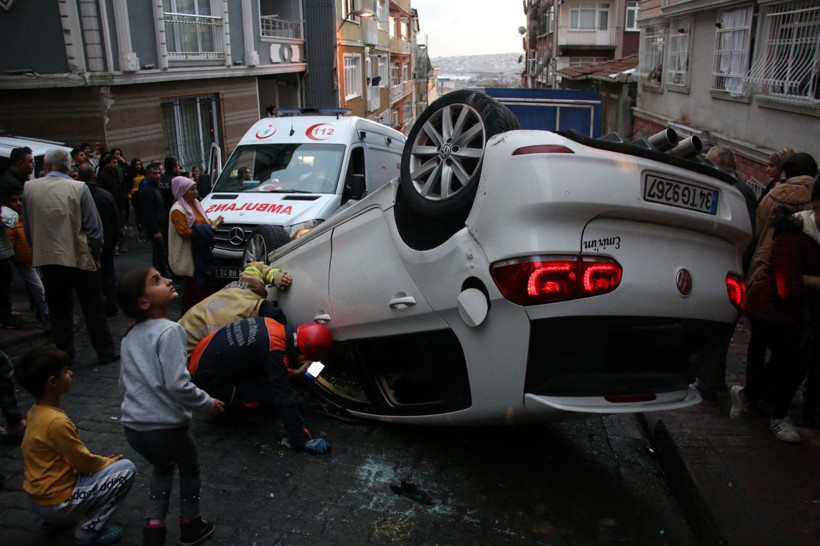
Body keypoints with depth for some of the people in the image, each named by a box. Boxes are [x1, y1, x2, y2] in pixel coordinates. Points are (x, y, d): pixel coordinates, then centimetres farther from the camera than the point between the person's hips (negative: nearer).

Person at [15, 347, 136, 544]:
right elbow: (84, 463, -17)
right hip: (56, 502, -9)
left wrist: (102, 460, 10)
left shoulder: (36, 412, 2)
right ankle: (88, 530, -1)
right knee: (126, 469, -10)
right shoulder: (56, 421, -27)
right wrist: (109, 461, 1)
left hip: (38, 498, 9)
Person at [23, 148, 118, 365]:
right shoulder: (79, 188, -10)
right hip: (80, 257, -2)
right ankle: (105, 352, 16)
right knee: (93, 308, 9)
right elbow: (94, 227, -9)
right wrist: (96, 253, 5)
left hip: (47, 258, 3)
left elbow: (27, 227, 7)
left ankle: (64, 355, 20)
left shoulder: (29, 188, -1)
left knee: (58, 309, 14)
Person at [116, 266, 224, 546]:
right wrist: (209, 403, -10)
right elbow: (177, 385, -25)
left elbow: (124, 382, 16)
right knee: (189, 468, 23)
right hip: (166, 427, -6)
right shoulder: (169, 331, -18)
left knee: (162, 467, 33)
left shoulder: (130, 335, 8)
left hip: (133, 427, 7)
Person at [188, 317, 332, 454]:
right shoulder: (275, 351, -28)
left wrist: (292, 371, 18)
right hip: (206, 378, -8)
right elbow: (285, 399, -27)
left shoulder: (272, 327, -4)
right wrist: (302, 440, -24)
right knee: (270, 393, -13)